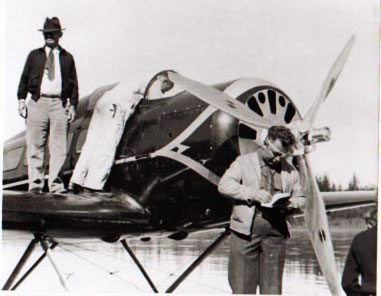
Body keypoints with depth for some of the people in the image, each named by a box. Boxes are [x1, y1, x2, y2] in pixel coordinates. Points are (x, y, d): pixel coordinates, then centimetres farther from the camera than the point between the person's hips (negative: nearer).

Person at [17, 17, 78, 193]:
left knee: (58, 147, -3)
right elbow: (24, 78, 13)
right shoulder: (34, 55, 15)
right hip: (37, 103, 0)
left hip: (60, 104, 0)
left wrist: (72, 105, 4)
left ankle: (55, 185, 2)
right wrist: (21, 99, 2)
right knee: (35, 146, 0)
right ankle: (35, 183, 5)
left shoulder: (67, 58, 13)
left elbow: (74, 84, 13)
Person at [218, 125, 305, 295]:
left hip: (275, 233, 3)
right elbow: (224, 185, -5)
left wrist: (289, 203, -6)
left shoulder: (290, 170, 15)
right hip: (246, 231, -2)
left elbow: (300, 197, 19)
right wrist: (253, 193, -18)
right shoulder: (244, 162, 7)